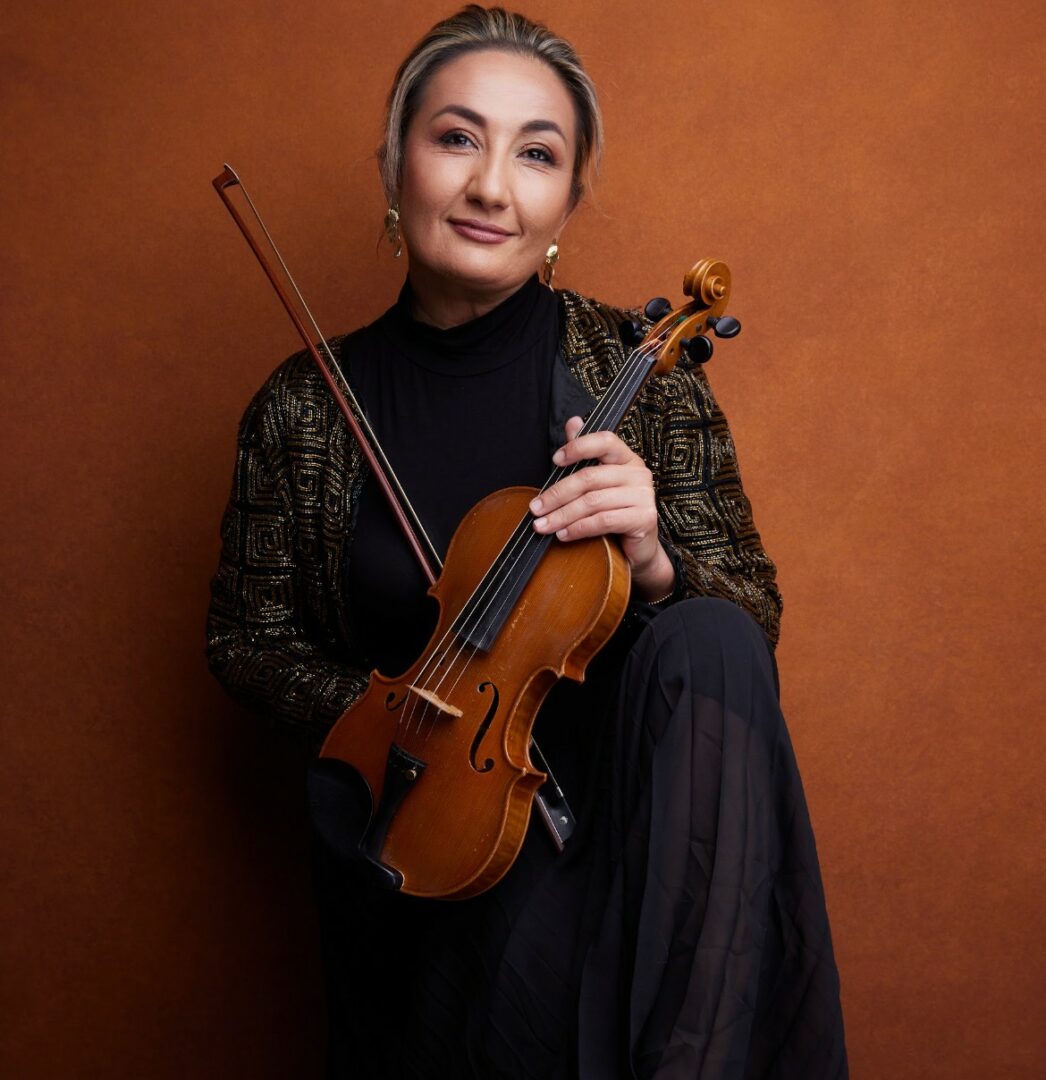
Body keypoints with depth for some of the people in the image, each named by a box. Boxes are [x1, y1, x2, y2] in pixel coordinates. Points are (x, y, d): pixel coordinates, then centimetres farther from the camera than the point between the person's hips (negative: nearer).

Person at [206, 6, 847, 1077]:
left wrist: (654, 566, -23)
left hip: (612, 779, 2)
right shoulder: (305, 410, -2)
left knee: (706, 647, -30)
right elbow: (248, 640, 9)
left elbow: (749, 617, -1)